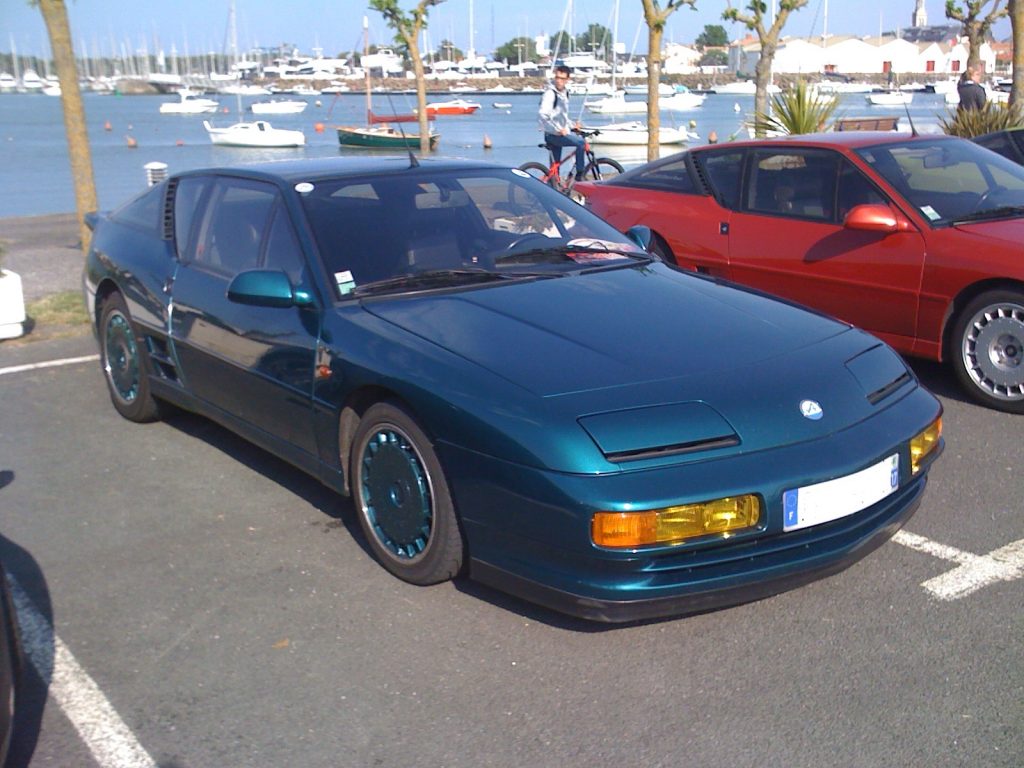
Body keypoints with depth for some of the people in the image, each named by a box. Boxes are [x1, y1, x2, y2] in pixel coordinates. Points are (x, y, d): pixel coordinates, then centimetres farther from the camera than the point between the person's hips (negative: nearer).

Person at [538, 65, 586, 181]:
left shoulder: (564, 93, 14)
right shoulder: (550, 93, -14)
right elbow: (542, 114, -27)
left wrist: (572, 125, 16)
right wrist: (557, 130, -28)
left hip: (561, 133, 9)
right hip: (553, 135, -9)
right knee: (580, 142, -20)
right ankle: (579, 175, -13)